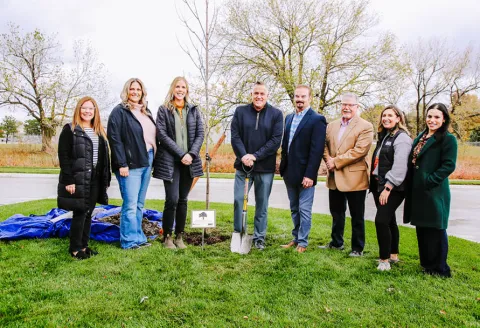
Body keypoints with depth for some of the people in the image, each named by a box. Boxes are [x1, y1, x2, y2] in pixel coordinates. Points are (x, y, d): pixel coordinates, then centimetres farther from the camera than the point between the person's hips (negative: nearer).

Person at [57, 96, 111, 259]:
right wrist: (68, 180, -17)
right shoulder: (70, 130, -3)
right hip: (78, 179, -6)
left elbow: (103, 157, 16)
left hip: (95, 179, 6)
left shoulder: (99, 132, 16)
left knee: (88, 213, 10)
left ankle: (84, 245, 21)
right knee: (80, 213, -3)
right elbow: (64, 157, -10)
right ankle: (75, 248, 10)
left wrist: (105, 179, 10)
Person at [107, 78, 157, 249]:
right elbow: (114, 138, -12)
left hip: (146, 161, 7)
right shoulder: (119, 111, -4)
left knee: (139, 204, 12)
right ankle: (129, 241, 6)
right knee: (130, 205, -4)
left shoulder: (146, 111, 18)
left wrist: (152, 158, 12)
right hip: (130, 164, -7)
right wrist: (122, 164, -18)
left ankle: (138, 237, 20)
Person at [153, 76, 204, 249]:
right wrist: (181, 154, -14)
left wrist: (191, 154, -10)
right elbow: (162, 135, -6)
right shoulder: (163, 110, 3)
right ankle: (167, 236, 8)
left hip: (189, 161, 3)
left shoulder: (194, 110, 11)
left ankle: (179, 236, 17)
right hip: (170, 161, -3)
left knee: (183, 200, 7)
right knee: (172, 199, -8)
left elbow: (200, 134, 5)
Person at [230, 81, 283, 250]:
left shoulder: (276, 114, 0)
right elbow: (235, 136, -1)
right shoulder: (240, 111, 4)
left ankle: (259, 237, 20)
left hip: (265, 167, -1)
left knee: (262, 204, 8)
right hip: (243, 164, 1)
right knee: (238, 200, 3)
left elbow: (276, 140, -7)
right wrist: (243, 156, -16)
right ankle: (238, 234, 19)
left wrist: (255, 156, -14)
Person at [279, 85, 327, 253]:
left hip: (305, 174, -7)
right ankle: (296, 238, 28)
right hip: (289, 173, 7)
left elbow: (317, 150, -15)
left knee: (304, 210, 2)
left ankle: (302, 242, 14)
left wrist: (310, 175, -19)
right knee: (294, 209, 16)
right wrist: (283, 167, 10)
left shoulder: (317, 119, -10)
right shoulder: (289, 118, 12)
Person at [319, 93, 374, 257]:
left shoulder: (365, 127, -8)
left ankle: (358, 248, 19)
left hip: (354, 177, -6)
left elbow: (359, 151, -18)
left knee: (357, 216, 6)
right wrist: (328, 160, -8)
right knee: (336, 213, 18)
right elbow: (325, 145, 12)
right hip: (335, 177, 6)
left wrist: (336, 162, -17)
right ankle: (336, 242, 34)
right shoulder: (332, 125, 13)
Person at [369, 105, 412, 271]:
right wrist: (376, 185, 13)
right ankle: (393, 255, 26)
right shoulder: (383, 136, 17)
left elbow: (399, 167, -19)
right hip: (379, 185, 9)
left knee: (381, 220, -15)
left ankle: (385, 259, -5)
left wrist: (387, 188, -21)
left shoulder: (401, 138, -11)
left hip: (392, 188, -9)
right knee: (389, 220, 15)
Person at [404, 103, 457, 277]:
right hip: (417, 191, 8)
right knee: (421, 229, 15)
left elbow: (449, 165, -15)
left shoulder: (448, 139, -7)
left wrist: (429, 181, -20)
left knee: (435, 230, 0)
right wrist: (410, 187, 9)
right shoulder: (421, 137, 15)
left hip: (434, 192, -7)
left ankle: (439, 269, 14)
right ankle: (427, 264, 30)